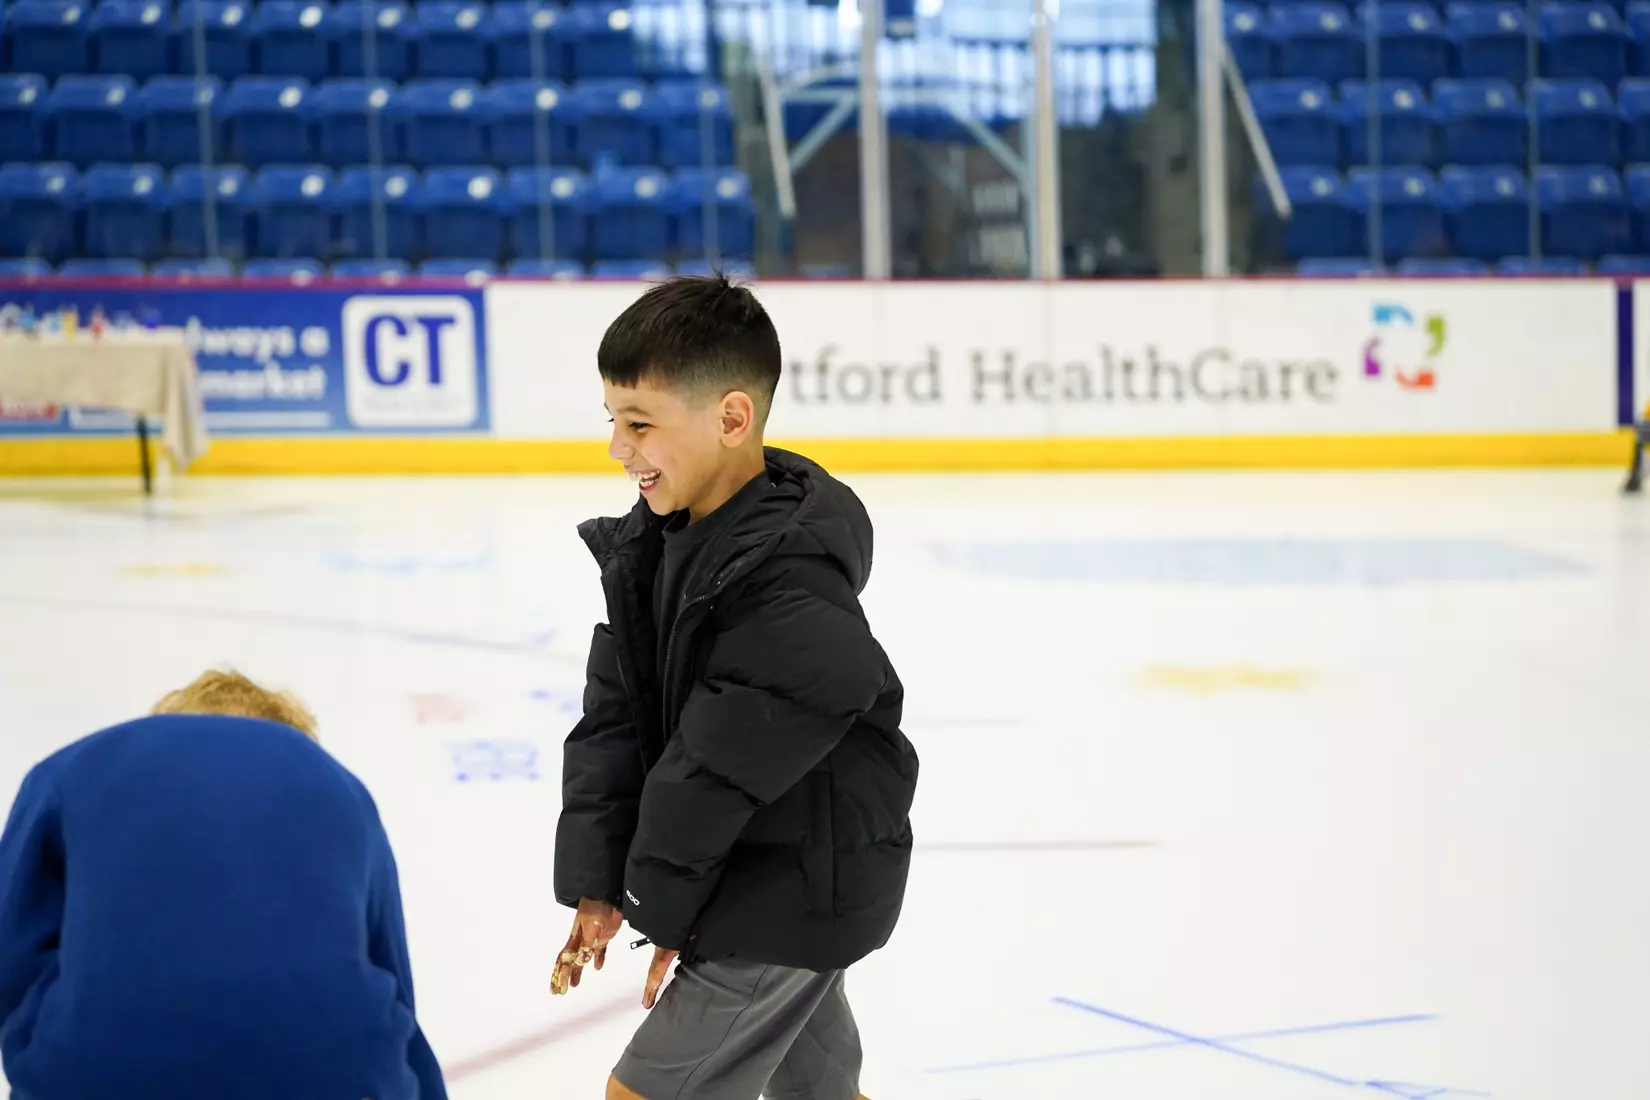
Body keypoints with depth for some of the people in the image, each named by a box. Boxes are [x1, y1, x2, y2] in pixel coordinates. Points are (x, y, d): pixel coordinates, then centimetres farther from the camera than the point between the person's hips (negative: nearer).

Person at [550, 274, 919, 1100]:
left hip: (793, 893, -9)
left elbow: (723, 769, -24)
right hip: (760, 882, 9)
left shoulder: (791, 583, -28)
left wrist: (658, 900, -13)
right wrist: (597, 883, -6)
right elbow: (615, 718, -1)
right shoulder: (654, 541, -1)